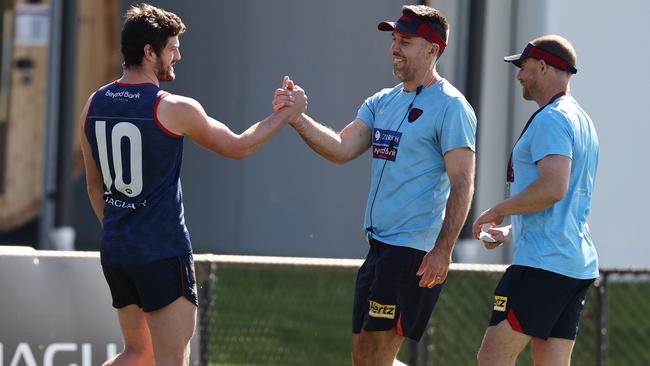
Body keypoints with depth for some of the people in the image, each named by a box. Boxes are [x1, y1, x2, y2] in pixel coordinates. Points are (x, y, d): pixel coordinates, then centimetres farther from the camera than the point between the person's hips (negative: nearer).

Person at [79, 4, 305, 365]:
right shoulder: (174, 108, -12)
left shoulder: (95, 105, 6)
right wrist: (286, 113, 14)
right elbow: (238, 147, 2)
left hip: (115, 250, 7)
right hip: (163, 251, -7)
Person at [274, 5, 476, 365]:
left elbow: (462, 185, -14)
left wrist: (442, 251, -22)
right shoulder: (381, 102, 15)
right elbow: (341, 149, 4)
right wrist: (296, 117, -10)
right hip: (379, 246, 9)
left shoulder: (450, 107, -9)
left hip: (415, 251, -9)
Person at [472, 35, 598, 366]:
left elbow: (553, 187, -24)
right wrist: (511, 231, 26)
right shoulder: (581, 120, 22)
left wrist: (498, 211, -12)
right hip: (579, 266, 10)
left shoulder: (550, 119, -11)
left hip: (543, 264, -10)